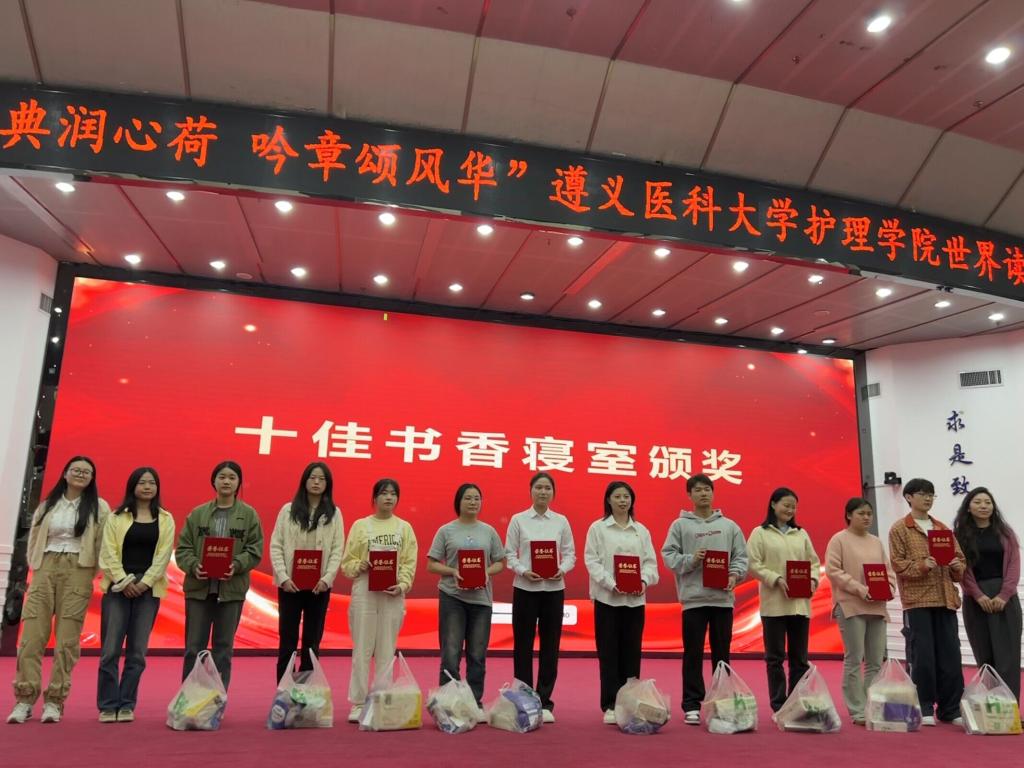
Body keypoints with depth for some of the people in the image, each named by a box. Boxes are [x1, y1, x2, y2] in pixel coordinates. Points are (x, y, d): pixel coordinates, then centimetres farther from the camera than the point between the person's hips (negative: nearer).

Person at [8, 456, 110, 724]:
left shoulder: (99, 507, 6)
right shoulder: (47, 504, 15)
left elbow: (103, 544, 1)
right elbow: (33, 539, 16)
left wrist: (91, 574, -3)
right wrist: (36, 567, 7)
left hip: (77, 572, -2)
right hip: (45, 569, 3)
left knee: (67, 638, -4)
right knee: (32, 635, -5)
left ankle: (54, 700, 1)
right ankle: (25, 699, 2)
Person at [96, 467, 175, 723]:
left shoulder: (165, 520, 8)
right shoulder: (116, 517, 7)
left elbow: (163, 555, 1)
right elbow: (108, 552, -1)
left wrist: (144, 582, -10)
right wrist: (123, 581, -12)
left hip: (148, 589, 1)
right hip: (118, 586, -1)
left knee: (137, 651, 2)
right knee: (110, 649, -3)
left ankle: (127, 705, 10)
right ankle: (107, 706, 6)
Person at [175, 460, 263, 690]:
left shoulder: (249, 514, 2)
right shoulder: (197, 513, 5)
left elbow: (255, 550, 0)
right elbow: (183, 548, 4)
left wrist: (237, 565, -17)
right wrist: (193, 566, -14)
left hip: (232, 589, 0)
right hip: (198, 587, 1)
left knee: (224, 647, 8)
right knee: (194, 647, 6)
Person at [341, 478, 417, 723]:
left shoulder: (404, 527, 9)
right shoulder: (360, 525, 6)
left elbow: (409, 563, 3)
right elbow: (347, 563, 5)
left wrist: (402, 585, -12)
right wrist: (362, 565, -15)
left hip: (393, 593, 1)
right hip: (365, 591, -1)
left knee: (387, 649, 4)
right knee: (363, 648, 1)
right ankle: (358, 702, 9)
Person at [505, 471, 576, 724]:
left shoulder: (561, 521, 5)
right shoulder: (518, 520, 0)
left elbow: (570, 553, 5)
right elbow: (509, 554, -2)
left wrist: (562, 570, -14)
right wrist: (523, 571, -18)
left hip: (554, 589, 2)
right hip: (525, 588, -2)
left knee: (550, 646, 6)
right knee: (523, 645, 4)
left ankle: (544, 703, 16)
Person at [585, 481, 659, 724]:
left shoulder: (641, 530, 11)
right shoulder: (598, 528, 1)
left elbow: (650, 561, 7)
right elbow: (592, 561, -5)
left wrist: (644, 581, -13)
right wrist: (612, 584, -17)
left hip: (635, 598, 3)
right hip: (607, 597, -3)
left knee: (632, 652, 6)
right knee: (609, 653, 1)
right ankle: (610, 705, 9)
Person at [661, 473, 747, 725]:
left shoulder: (729, 526, 10)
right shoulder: (680, 525, 3)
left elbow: (741, 556, 8)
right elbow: (669, 555, -1)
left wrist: (734, 575, -9)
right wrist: (691, 560, -16)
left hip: (723, 598, 2)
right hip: (694, 597, -2)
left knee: (722, 653, 10)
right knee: (693, 654, 2)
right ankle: (692, 705, 10)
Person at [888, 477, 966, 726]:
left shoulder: (943, 528, 18)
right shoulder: (899, 529, 1)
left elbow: (960, 559, 17)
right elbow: (898, 564, -7)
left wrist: (956, 566, -5)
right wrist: (922, 566, -22)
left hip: (945, 600, 5)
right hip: (916, 601, -5)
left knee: (950, 656, 5)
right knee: (922, 657, -2)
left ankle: (950, 709, 16)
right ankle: (924, 709, 9)